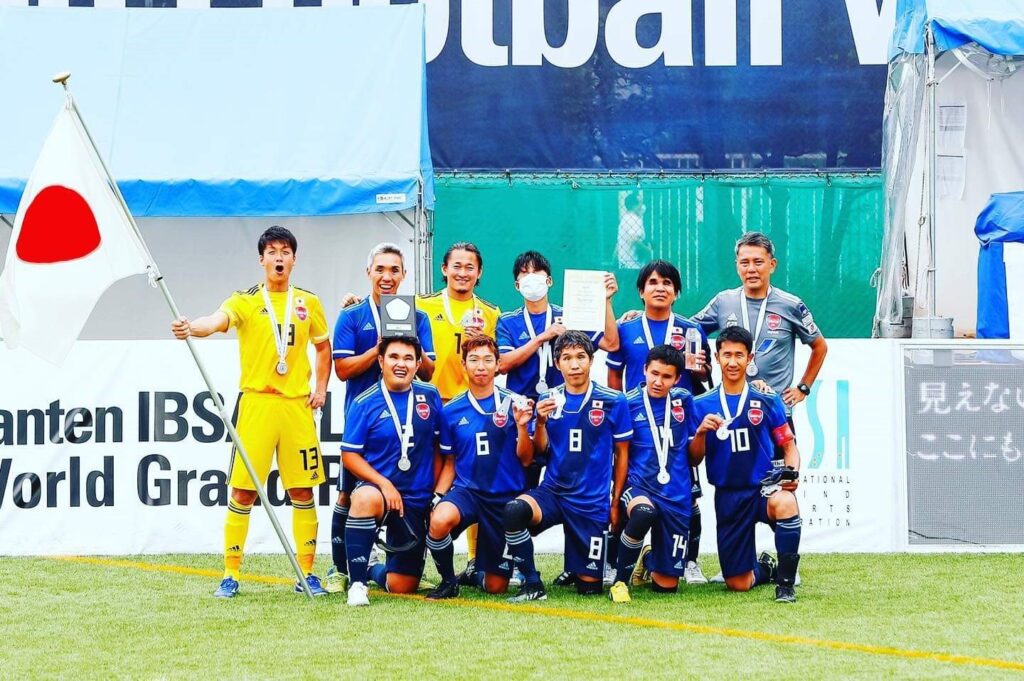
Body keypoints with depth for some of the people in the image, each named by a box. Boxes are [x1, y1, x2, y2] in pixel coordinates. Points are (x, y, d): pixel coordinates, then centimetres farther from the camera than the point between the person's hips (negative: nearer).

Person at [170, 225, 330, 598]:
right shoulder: (245, 301, -1)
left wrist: (321, 386, 10)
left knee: (303, 491, 4)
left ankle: (307, 573, 13)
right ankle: (231, 574, 3)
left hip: (298, 405, 3)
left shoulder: (308, 302, 10)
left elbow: (323, 346, 25)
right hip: (256, 403, -3)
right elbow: (217, 320, -21)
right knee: (243, 492, -3)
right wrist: (191, 327, -44)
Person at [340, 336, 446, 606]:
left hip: (418, 500, 3)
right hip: (378, 486, -3)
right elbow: (350, 456, -7)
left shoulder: (430, 396, 2)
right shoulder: (364, 403, -8)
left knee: (402, 587, 2)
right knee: (365, 498, -42)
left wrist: (439, 493, 0)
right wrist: (384, 484, -20)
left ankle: (374, 571, 40)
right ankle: (357, 582, -29)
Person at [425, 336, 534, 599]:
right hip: (467, 490, 0)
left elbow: (525, 459, -5)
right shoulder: (452, 411, 1)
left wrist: (522, 425, -21)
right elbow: (449, 463, 10)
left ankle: (475, 575, 43)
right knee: (439, 520, -37)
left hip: (506, 497, 0)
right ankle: (448, 581, -9)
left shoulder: (514, 404, -4)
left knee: (496, 587, 4)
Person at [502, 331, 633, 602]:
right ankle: (532, 585, -17)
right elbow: (540, 449, 2)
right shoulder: (549, 400, 3)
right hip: (553, 491, 1)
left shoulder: (613, 401, -5)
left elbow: (622, 454, 3)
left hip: (593, 501, -1)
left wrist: (615, 503, 3)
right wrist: (541, 422, -18)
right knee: (514, 510, -33)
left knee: (589, 587, 1)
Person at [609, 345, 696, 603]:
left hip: (676, 495, 3)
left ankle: (648, 559, 40)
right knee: (643, 513, -42)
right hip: (639, 486, -3)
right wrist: (615, 499, -5)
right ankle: (620, 580, -19)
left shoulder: (684, 400, 5)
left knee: (666, 586, 2)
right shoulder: (629, 403, -4)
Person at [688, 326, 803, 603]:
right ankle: (765, 568, 41)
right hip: (728, 495, 2)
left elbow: (789, 446, 5)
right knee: (738, 584, 2)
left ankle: (786, 582, -23)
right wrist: (701, 432, -16)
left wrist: (792, 474, -16)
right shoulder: (702, 405, 4)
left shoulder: (767, 401, 1)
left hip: (764, 486, -2)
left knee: (785, 503, -41)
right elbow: (694, 460, 4)